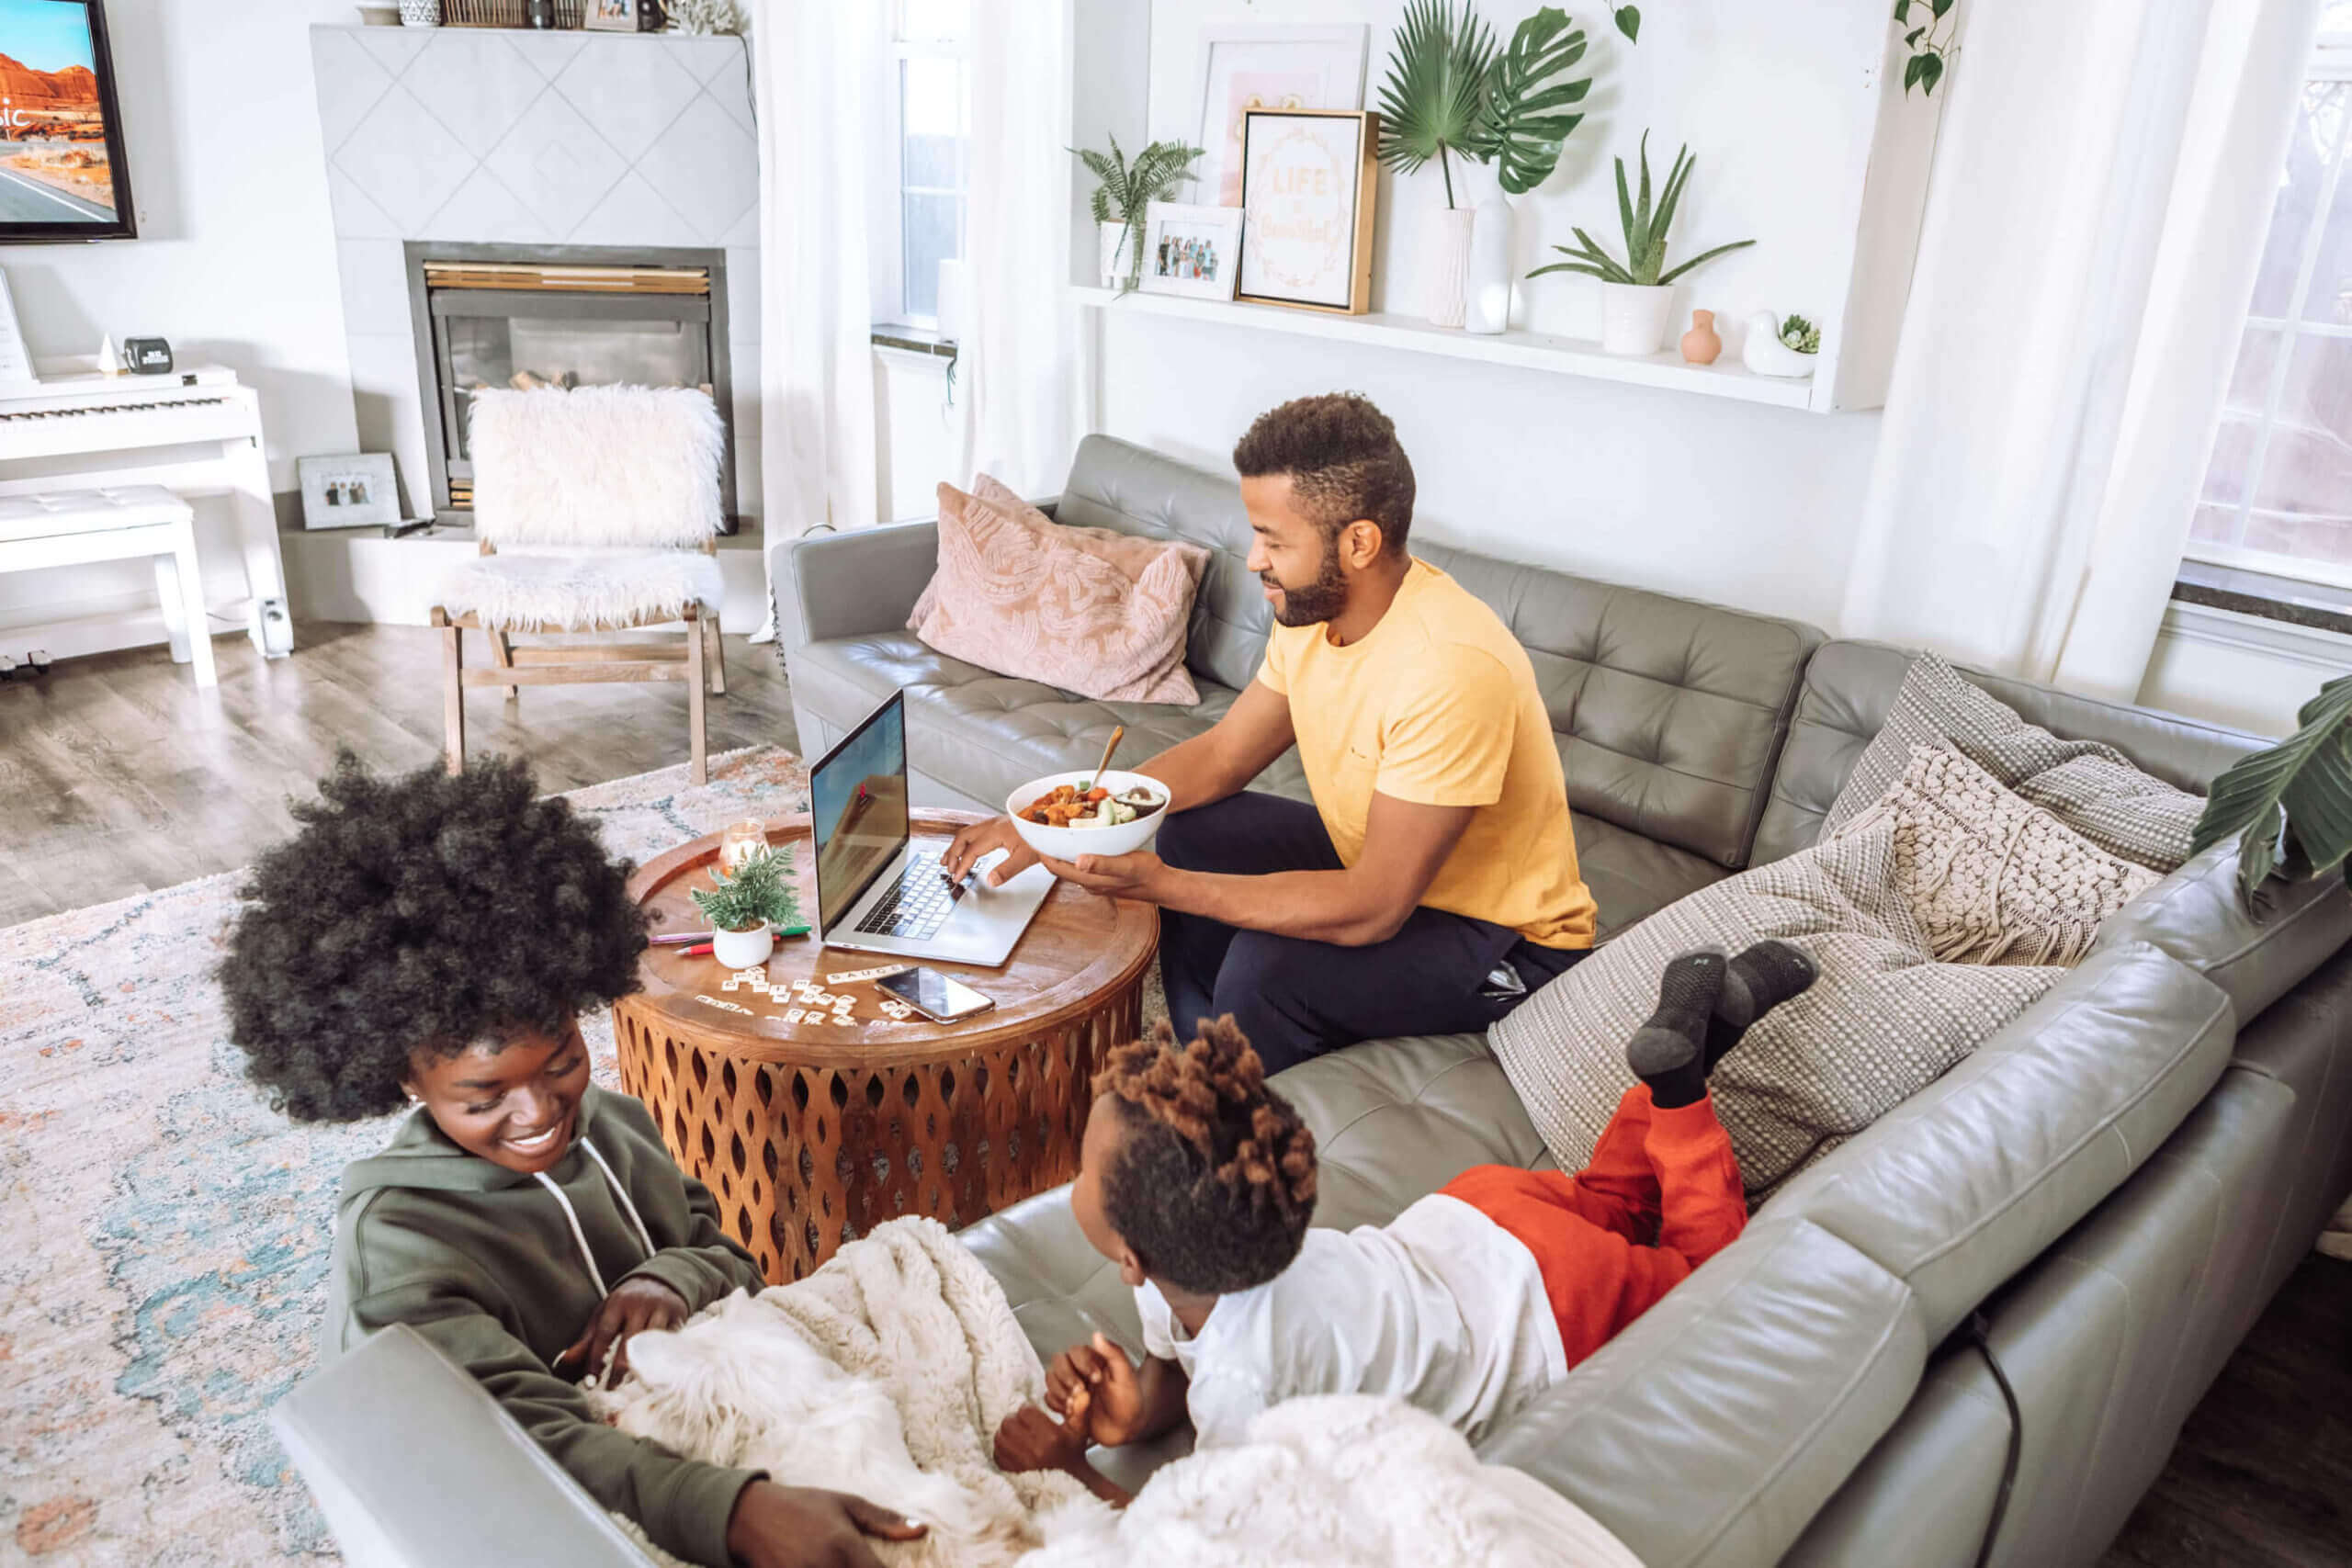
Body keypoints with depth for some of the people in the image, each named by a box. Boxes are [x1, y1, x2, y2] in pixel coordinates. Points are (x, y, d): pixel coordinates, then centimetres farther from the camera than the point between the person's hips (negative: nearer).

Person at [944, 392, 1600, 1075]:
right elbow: (1220, 756, 4)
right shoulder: (1312, 610, -6)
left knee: (1267, 967, -28)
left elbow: (1371, 910, -32)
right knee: (1184, 833, 4)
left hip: (1508, 939, -8)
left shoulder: (1449, 666, -34)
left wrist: (1159, 886, -31)